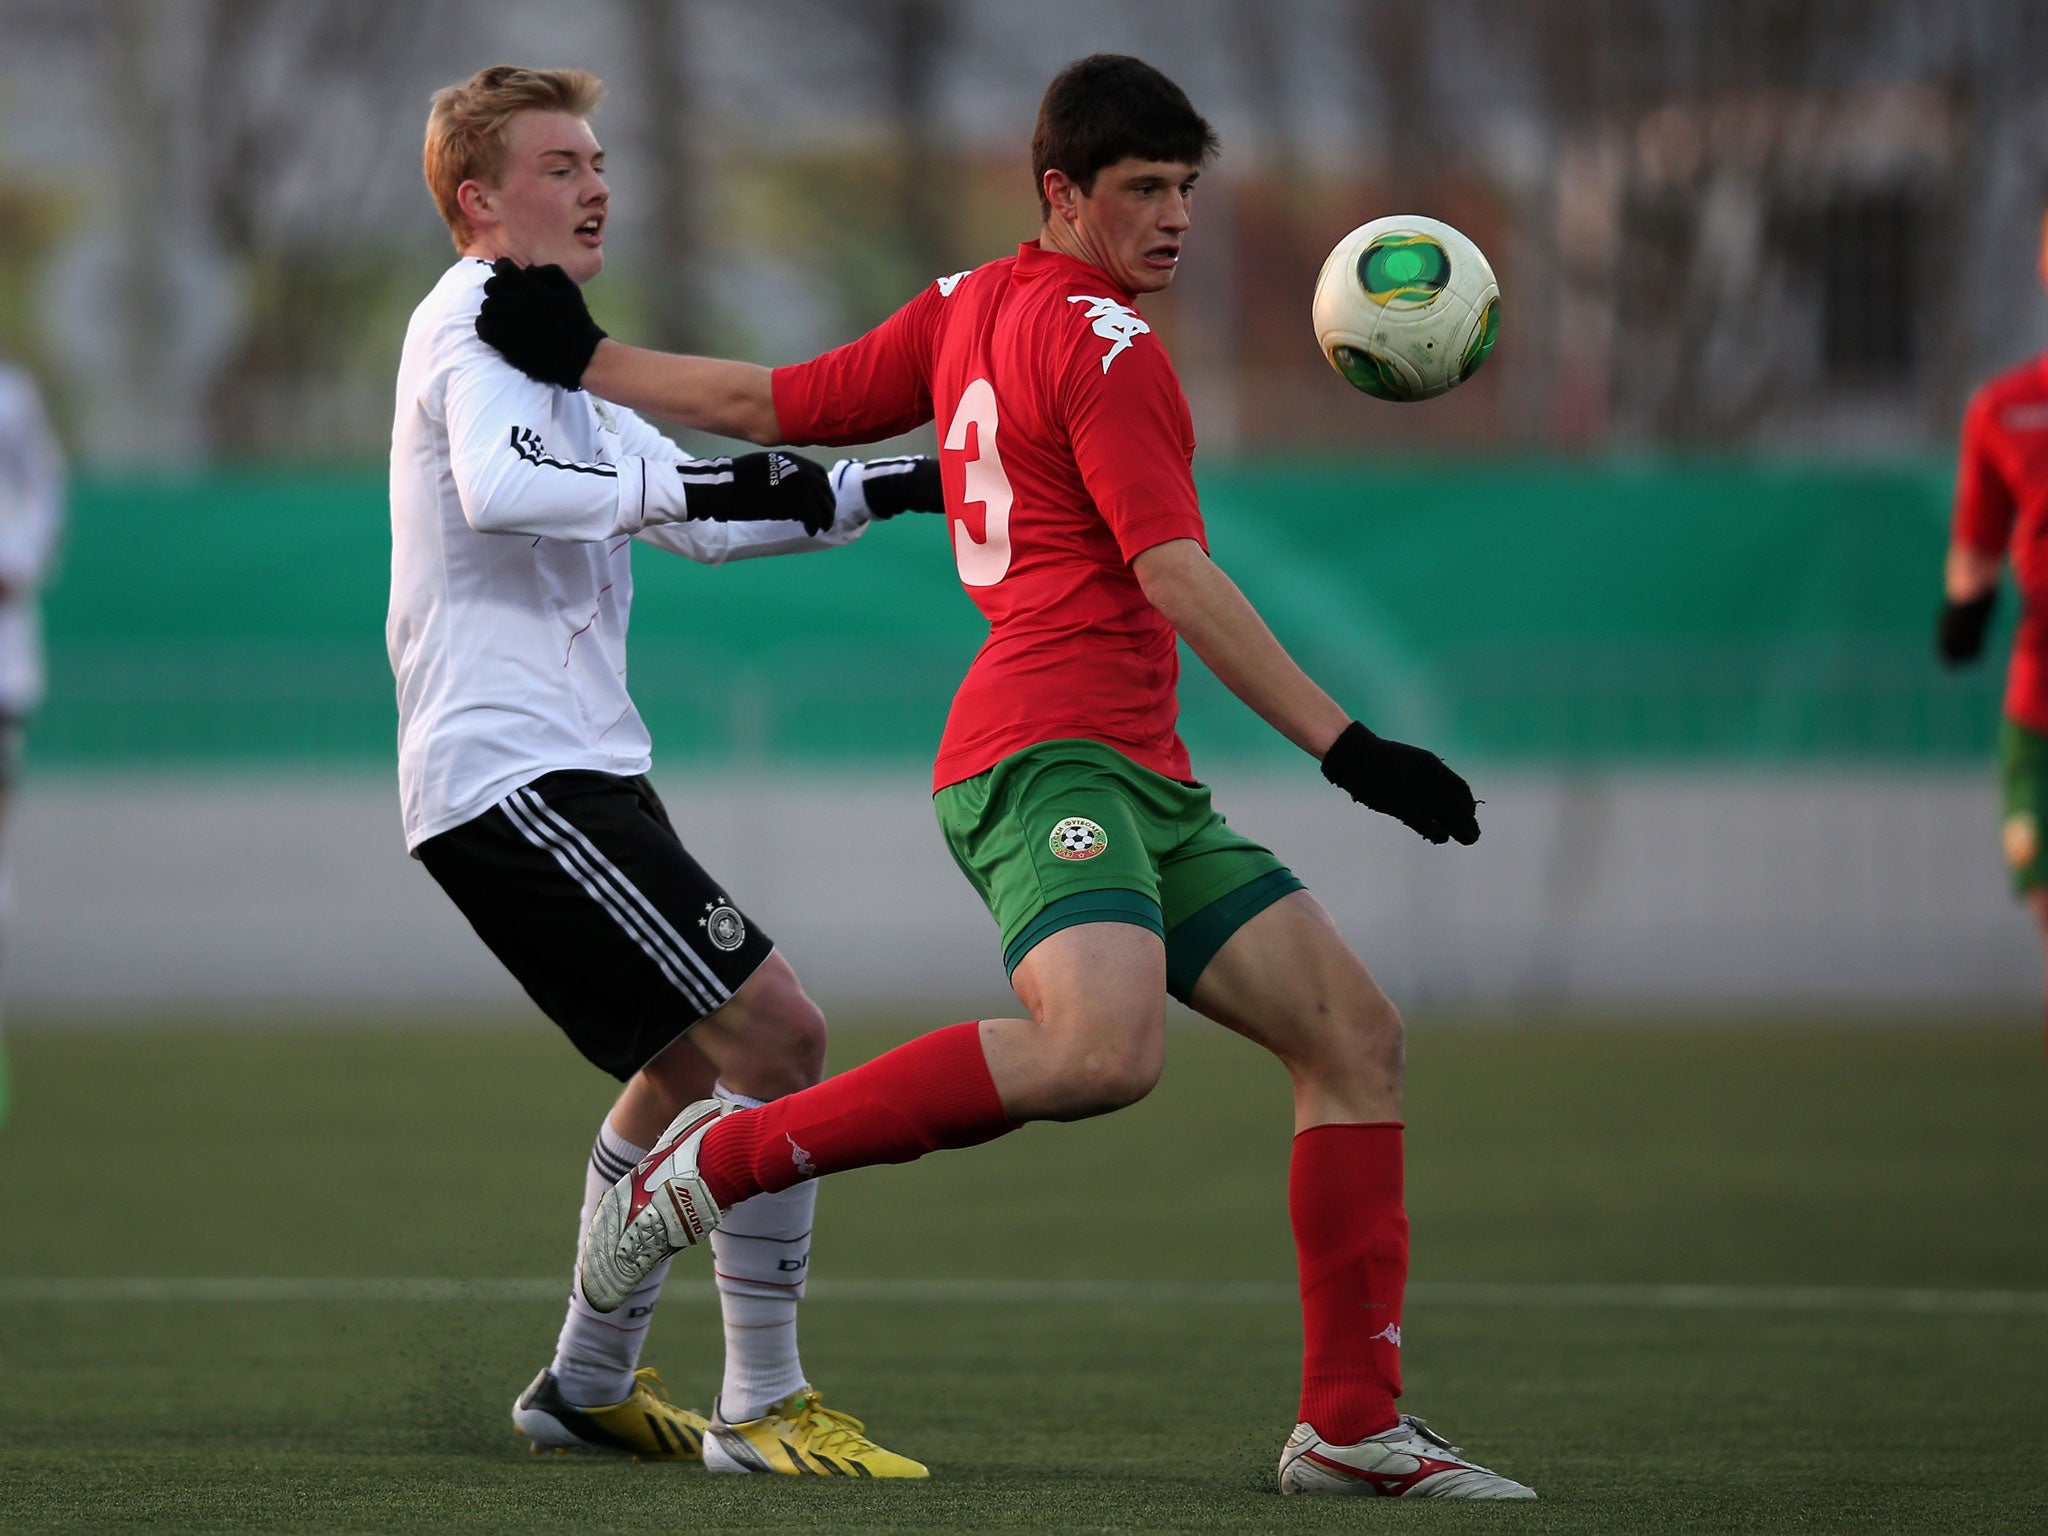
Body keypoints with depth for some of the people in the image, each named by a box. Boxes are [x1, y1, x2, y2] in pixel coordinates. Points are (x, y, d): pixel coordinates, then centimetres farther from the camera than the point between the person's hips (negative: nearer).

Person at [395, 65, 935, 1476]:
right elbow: (498, 488, -30)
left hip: (562, 770, 11)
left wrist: (896, 488, 20)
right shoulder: (478, 324, -9)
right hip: (519, 773, -11)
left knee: (690, 1059, 24)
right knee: (778, 1036, -15)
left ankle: (589, 1385, 33)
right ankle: (764, 1407, -11)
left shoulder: (539, 343, 23)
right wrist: (686, 486, -27)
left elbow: (701, 509, 28)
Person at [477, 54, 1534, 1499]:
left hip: (1142, 784, 10)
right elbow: (1176, 577, -13)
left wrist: (583, 358, 38)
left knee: (1359, 1036, 5)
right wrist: (1345, 747, -14)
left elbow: (769, 405, 23)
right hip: (1051, 753, -10)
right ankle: (724, 1162, -20)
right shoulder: (1106, 343, -6)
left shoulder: (966, 308, 21)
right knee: (1103, 1049, -35)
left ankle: (1352, 1424, 2)